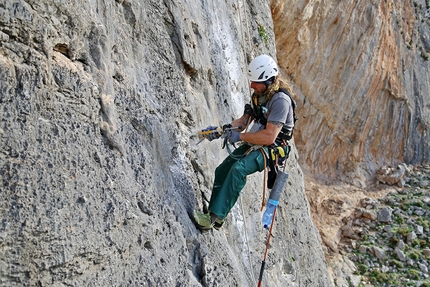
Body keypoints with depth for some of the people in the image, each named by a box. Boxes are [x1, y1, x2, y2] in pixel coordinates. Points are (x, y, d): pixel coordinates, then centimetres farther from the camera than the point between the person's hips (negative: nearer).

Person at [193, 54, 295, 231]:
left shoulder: (280, 100, -23)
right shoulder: (258, 94, 5)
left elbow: (269, 137, -29)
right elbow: (244, 121, 10)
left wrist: (240, 136, -20)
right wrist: (221, 130, -5)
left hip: (270, 150, -9)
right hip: (253, 144, 9)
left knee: (238, 169, -31)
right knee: (222, 170, 1)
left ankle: (214, 216, -29)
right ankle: (216, 217, 13)